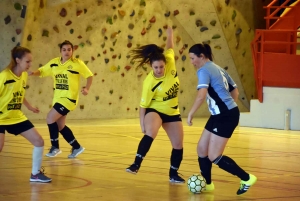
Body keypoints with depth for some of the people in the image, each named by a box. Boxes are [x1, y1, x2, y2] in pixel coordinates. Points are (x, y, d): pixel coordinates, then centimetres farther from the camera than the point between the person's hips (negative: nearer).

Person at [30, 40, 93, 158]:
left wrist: (86, 89, -17)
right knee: (60, 126, 11)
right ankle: (77, 147, 26)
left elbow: (89, 75, -3)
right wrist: (34, 73, -12)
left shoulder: (77, 63, -10)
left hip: (69, 98, -7)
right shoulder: (54, 63, 4)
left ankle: (55, 147, 0)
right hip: (58, 98, 7)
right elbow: (42, 71, 10)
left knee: (50, 118, -15)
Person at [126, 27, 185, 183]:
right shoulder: (149, 83, -26)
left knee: (178, 145, 5)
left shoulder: (170, 62, -17)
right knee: (150, 133, -35)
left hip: (172, 112, 5)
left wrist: (170, 33, 13)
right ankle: (137, 164, -34)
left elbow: (169, 48, 4)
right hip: (154, 111, -5)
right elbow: (143, 105, -18)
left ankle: (173, 174, 23)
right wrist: (142, 124, -18)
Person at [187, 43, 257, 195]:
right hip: (220, 115, 10)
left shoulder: (204, 70, -12)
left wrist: (190, 114, -19)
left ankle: (246, 178, 2)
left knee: (214, 157, -6)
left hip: (225, 116, -10)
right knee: (201, 149, 13)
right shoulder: (217, 69, 17)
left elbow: (201, 95, -27)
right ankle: (207, 184, 24)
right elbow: (235, 91, 22)